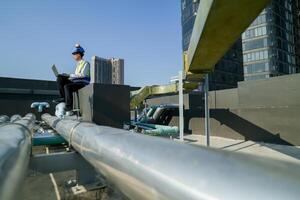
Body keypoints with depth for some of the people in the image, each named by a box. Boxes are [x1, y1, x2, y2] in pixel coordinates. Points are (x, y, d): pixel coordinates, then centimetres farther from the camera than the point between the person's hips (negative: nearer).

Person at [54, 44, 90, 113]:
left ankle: (69, 106, -23)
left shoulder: (86, 63, -5)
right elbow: (76, 76, 19)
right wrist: (67, 77, 4)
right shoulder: (78, 64, 21)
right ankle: (63, 97, -8)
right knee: (60, 79, -3)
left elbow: (82, 75, -19)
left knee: (67, 86, -31)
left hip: (83, 84, -8)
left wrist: (69, 75, -20)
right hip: (76, 82, 8)